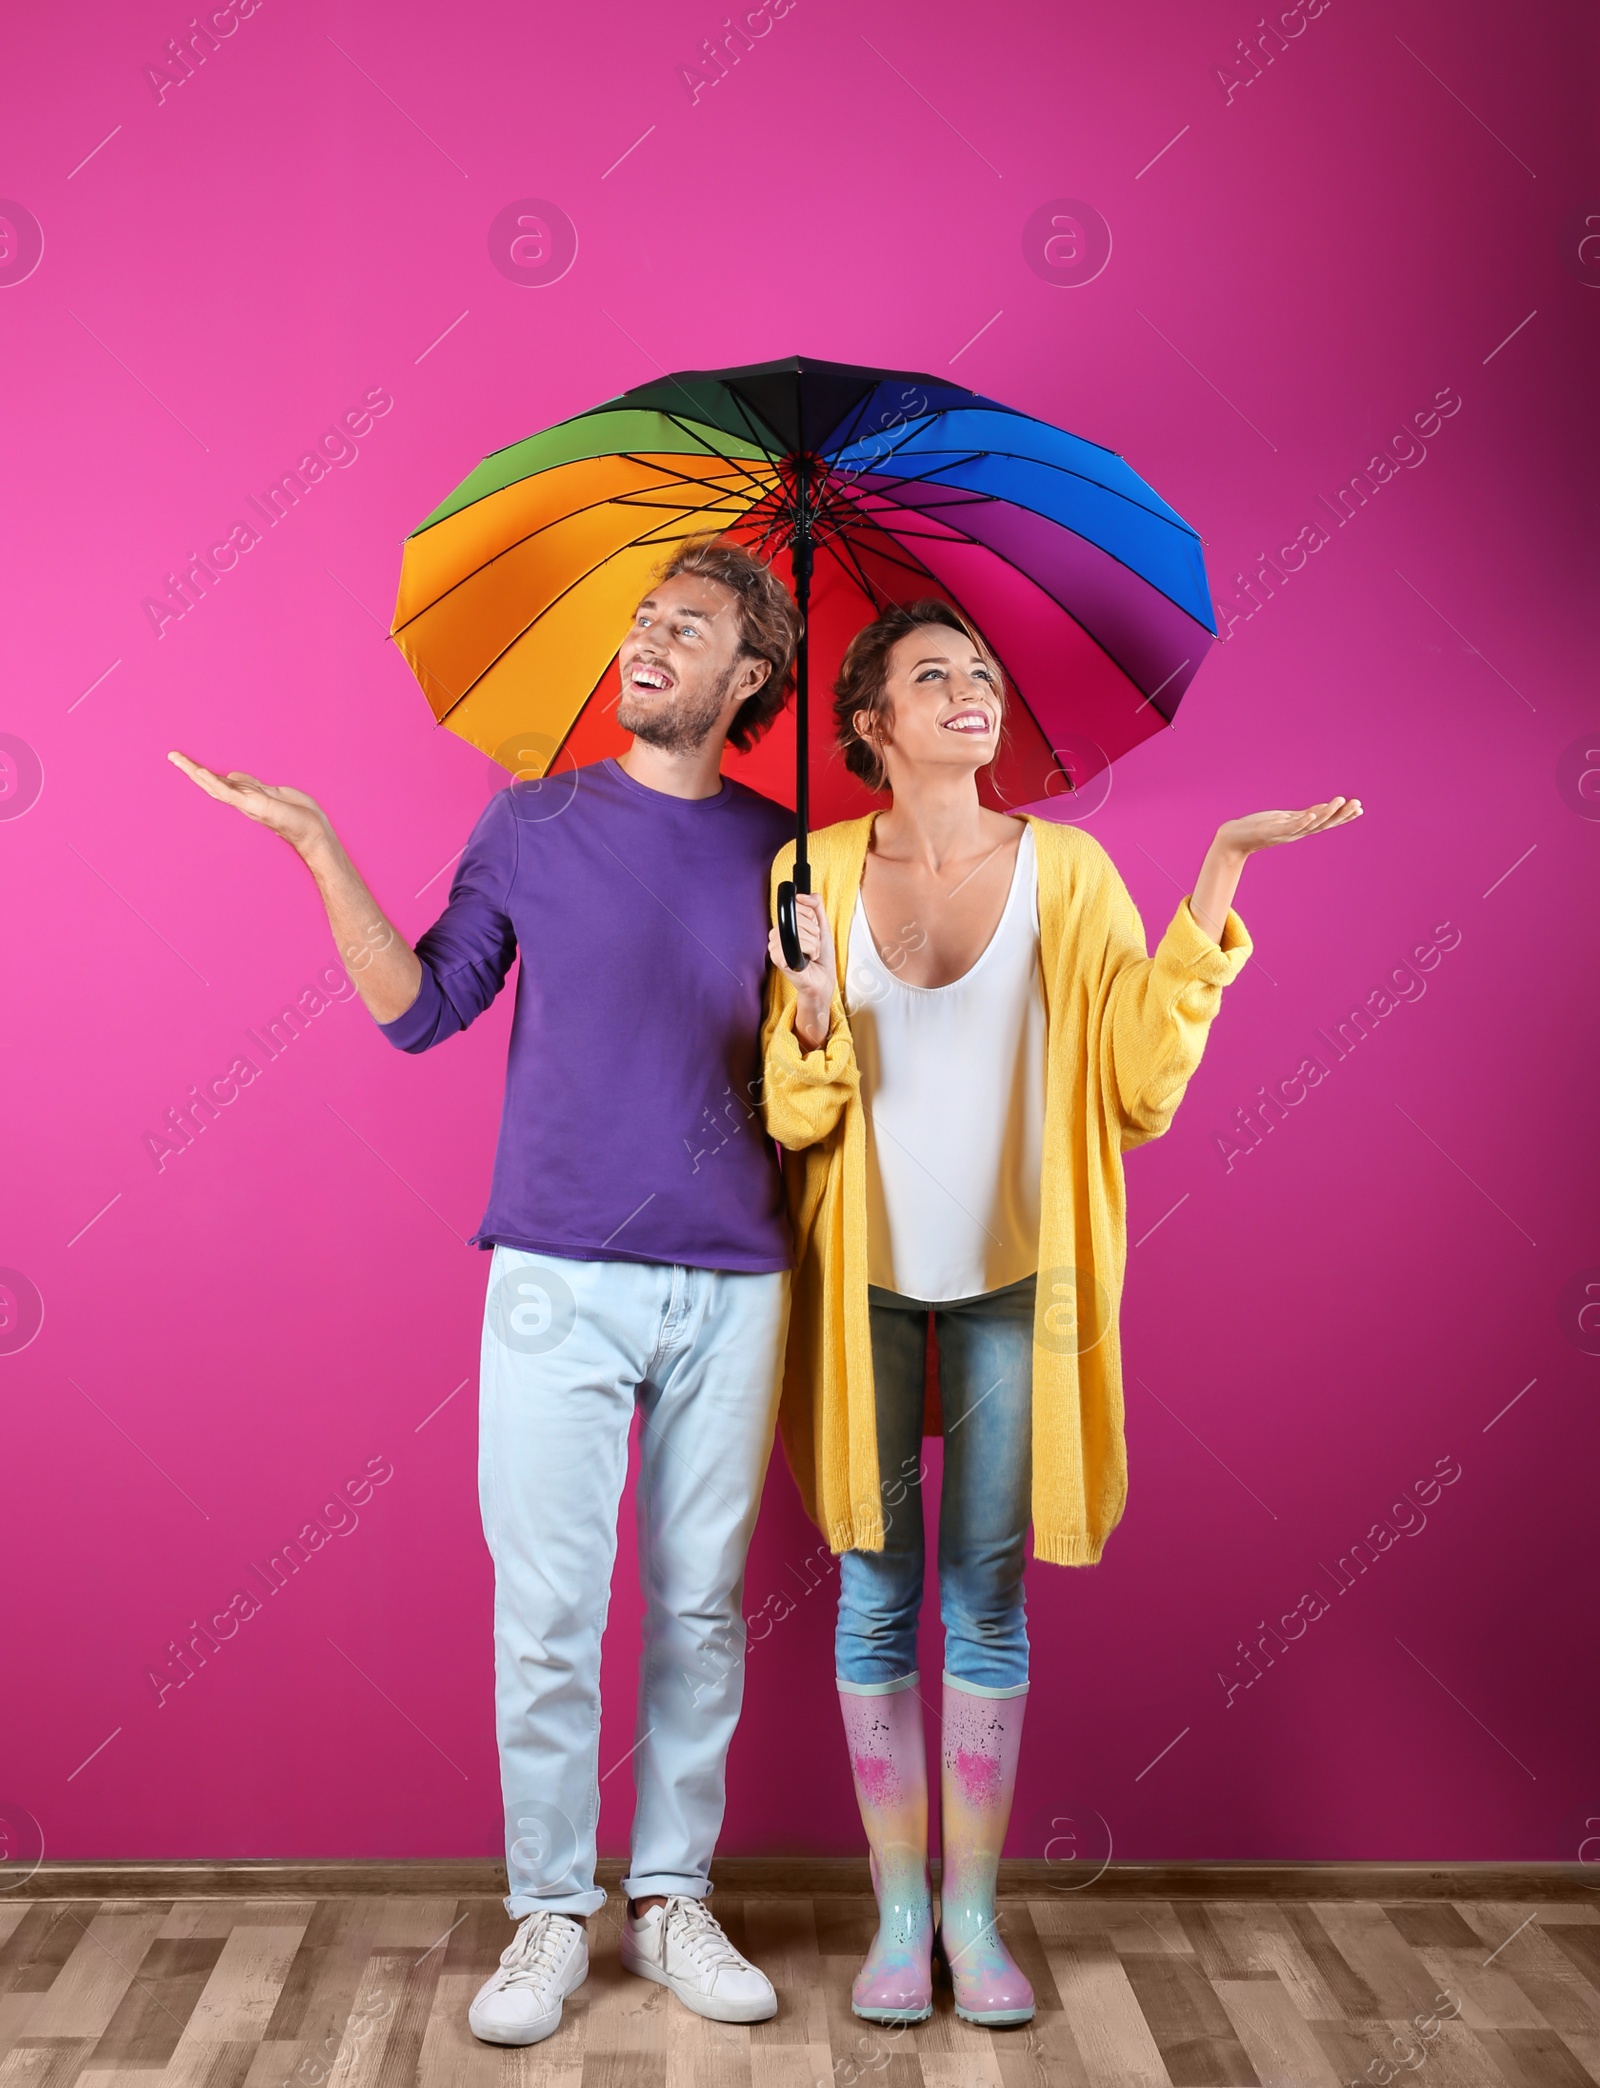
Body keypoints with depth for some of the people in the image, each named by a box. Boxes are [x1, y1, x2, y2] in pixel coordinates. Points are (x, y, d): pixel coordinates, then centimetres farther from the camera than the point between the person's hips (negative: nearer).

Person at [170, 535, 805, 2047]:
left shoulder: (780, 851, 6)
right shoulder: (533, 822, 4)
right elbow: (420, 1009, 1)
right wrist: (317, 847, -6)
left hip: (730, 1284, 2)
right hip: (556, 1281, -1)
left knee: (701, 1607, 9)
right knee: (547, 1613, 1)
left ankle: (670, 1900, 24)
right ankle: (548, 1915, 17)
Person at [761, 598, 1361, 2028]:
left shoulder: (1063, 867, -2)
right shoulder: (816, 872, -2)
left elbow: (1139, 1076, -13)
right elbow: (791, 1115, -2)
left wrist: (1217, 879, -17)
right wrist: (812, 1014, -23)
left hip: (1010, 1281, 0)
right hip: (866, 1280, 0)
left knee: (989, 1600, 7)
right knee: (878, 1594, 6)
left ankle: (974, 1913, 22)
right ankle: (900, 1912, 22)